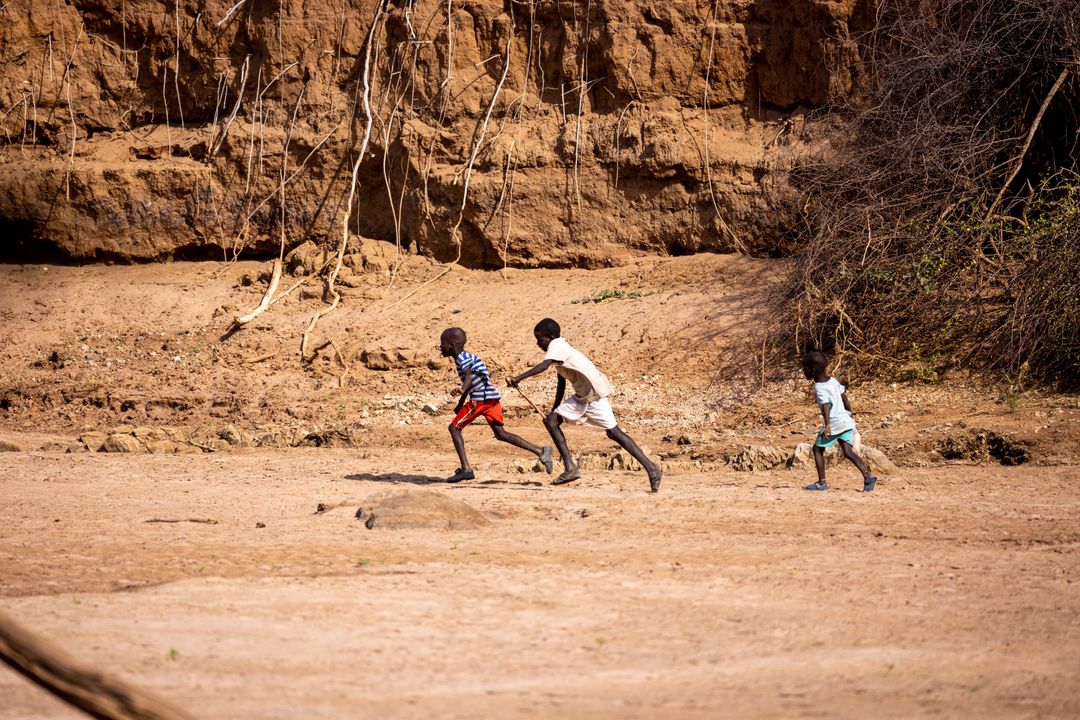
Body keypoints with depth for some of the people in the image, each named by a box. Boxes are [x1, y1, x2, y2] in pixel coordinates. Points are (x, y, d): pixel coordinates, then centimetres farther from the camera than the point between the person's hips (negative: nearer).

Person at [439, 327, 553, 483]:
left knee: (454, 427, -1)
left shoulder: (462, 358, -7)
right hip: (492, 398, 9)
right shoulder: (465, 357, 23)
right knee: (500, 433, 8)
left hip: (481, 399, -9)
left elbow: (469, 377, -24)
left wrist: (462, 390, -43)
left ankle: (466, 469, -9)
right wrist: (460, 404, 40)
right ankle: (540, 451, -2)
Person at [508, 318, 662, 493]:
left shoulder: (556, 346, -12)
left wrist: (518, 378, -34)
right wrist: (554, 409, 22)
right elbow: (561, 383, 22)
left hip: (595, 395, -10)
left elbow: (543, 366, -30)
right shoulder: (559, 348, 17)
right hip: (582, 396, 10)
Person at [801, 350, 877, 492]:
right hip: (846, 421, 7)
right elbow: (845, 399, 16)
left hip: (834, 423, -7)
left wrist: (827, 424, -39)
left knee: (818, 449, 10)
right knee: (848, 451, 3)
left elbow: (825, 405, -28)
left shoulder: (819, 388, -14)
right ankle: (867, 476, -14)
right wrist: (850, 415, 28)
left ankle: (822, 483, 10)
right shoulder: (833, 380, 10)